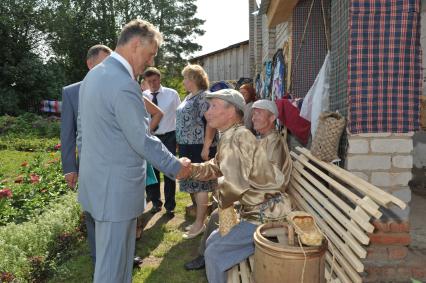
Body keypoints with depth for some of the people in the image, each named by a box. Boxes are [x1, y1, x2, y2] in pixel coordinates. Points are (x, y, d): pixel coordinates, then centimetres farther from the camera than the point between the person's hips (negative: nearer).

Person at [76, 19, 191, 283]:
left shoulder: (93, 75, 10)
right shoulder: (124, 83, -22)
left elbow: (82, 129, 16)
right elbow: (143, 141, -19)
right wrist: (176, 166, -7)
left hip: (97, 179, 10)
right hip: (116, 186, -10)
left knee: (115, 254, 22)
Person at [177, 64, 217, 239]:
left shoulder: (204, 97, -12)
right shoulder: (189, 97, 15)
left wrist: (206, 147, -23)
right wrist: (181, 144, 17)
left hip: (199, 148, -9)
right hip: (187, 147, 9)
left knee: (200, 184, -2)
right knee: (193, 183, 14)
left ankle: (200, 223, 8)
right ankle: (201, 217, 27)